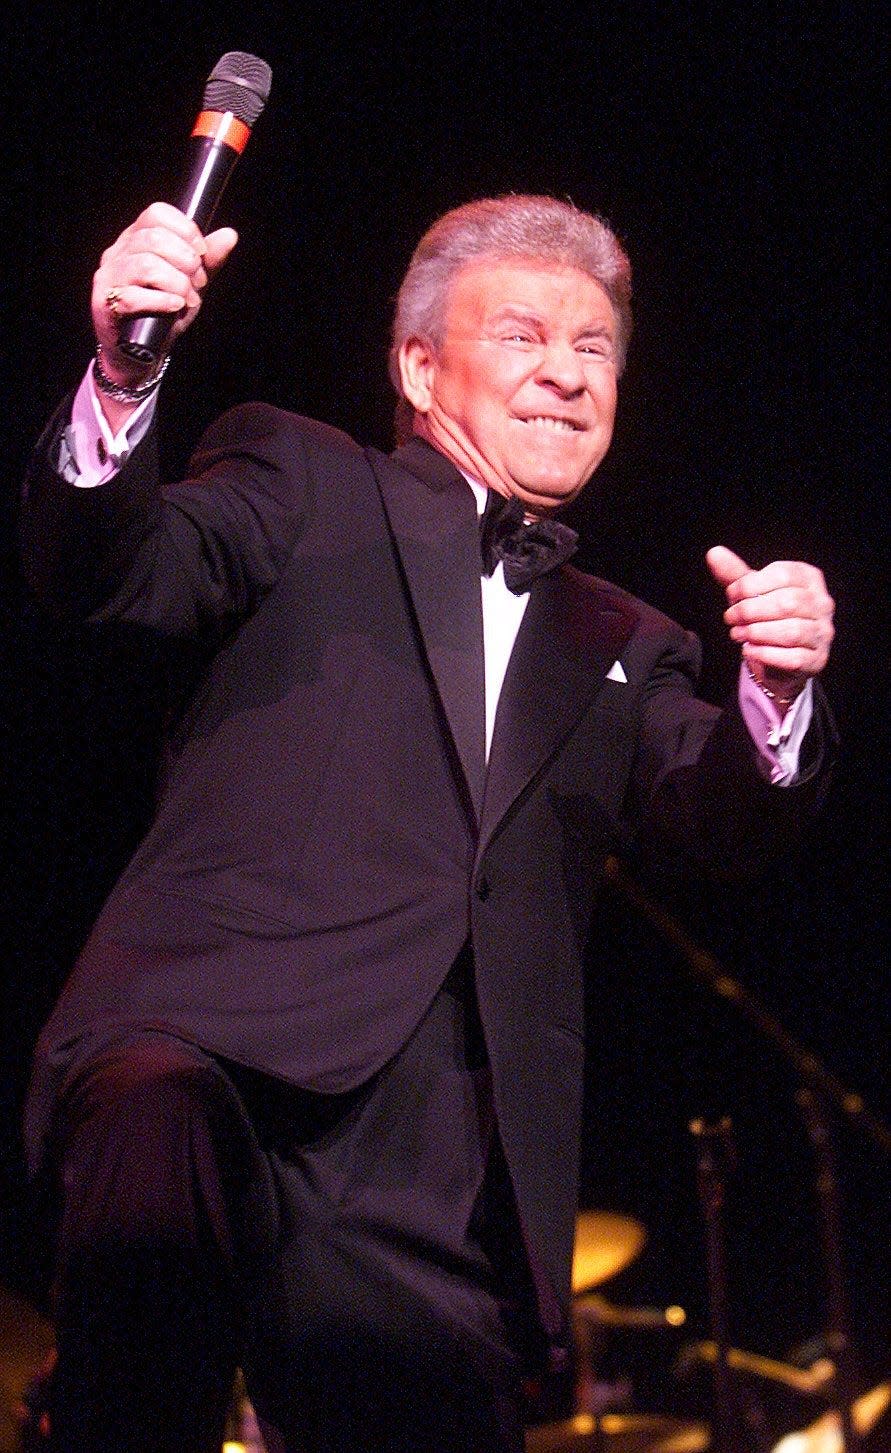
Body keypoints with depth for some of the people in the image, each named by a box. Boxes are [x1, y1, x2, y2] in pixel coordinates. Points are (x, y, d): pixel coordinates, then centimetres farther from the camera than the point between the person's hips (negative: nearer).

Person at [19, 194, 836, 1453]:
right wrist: (123, 378, -19)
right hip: (212, 1044, -4)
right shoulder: (308, 485, 17)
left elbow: (721, 820, 11)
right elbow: (114, 571, 1)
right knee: (159, 1138, -37)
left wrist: (776, 696, -11)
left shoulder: (623, 650, 27)